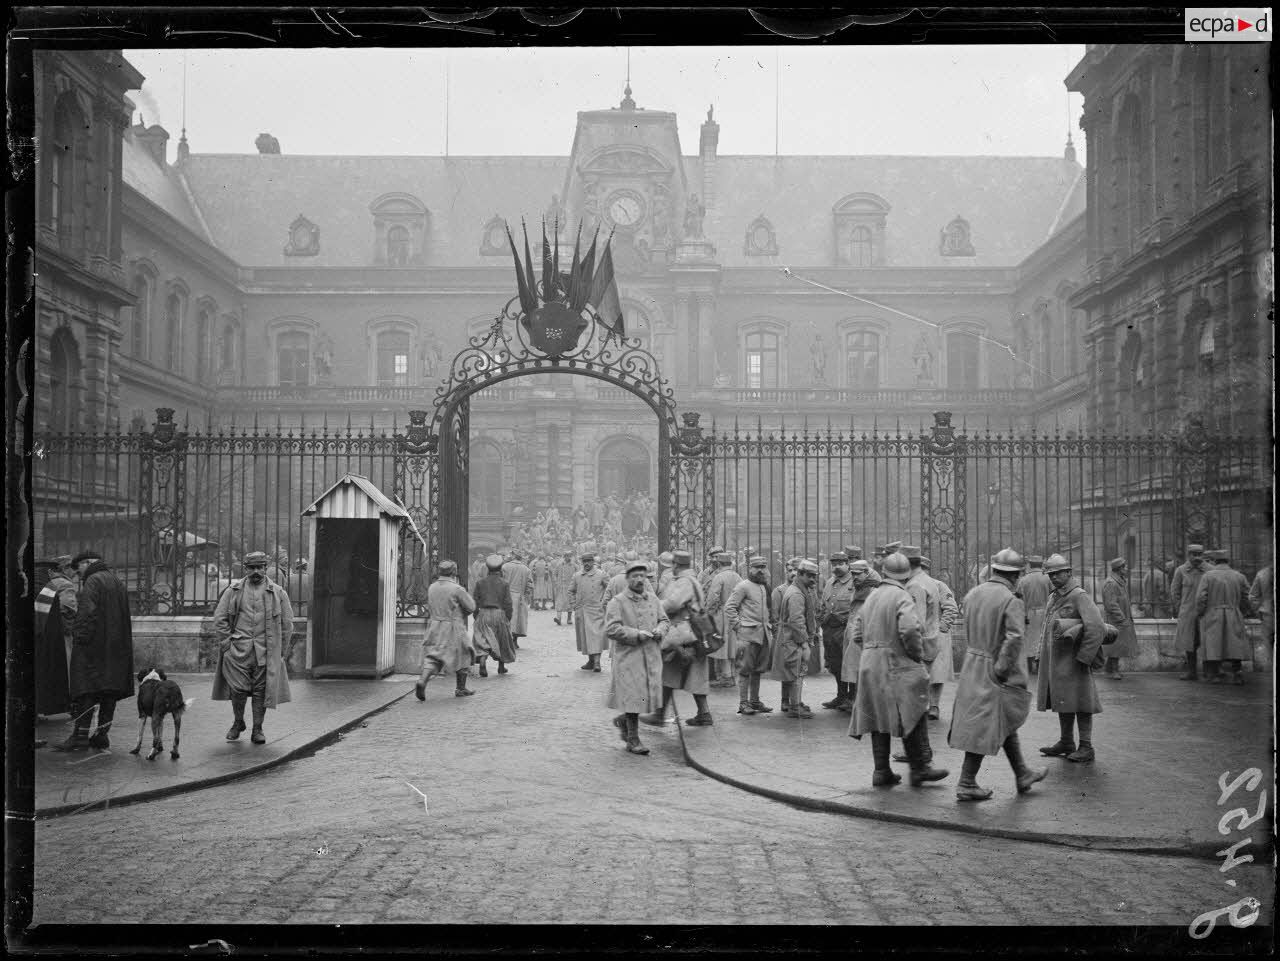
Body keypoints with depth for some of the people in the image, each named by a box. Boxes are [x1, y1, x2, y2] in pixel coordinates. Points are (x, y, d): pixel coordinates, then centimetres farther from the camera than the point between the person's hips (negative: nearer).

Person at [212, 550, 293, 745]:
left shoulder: (278, 593, 6)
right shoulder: (233, 591, 6)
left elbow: (287, 623, 9)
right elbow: (219, 619, 7)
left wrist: (279, 647, 4)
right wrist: (226, 643, -1)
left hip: (265, 651, 0)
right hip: (238, 650, 0)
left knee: (261, 690, 1)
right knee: (238, 689, -2)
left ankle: (257, 729, 12)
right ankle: (237, 722, 22)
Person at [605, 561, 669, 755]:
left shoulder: (653, 599, 11)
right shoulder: (617, 602, -7)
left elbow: (664, 620, 18)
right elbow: (611, 629, -13)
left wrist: (660, 630, -5)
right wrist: (636, 634, -19)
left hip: (651, 657, 6)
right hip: (628, 657, -6)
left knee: (650, 694, 6)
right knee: (634, 696, -4)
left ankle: (623, 719, 32)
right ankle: (633, 740, 7)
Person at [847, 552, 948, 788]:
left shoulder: (871, 597, 14)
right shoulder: (902, 597, -9)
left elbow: (858, 634, 14)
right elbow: (909, 629, -24)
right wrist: (918, 654, -10)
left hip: (869, 665, 7)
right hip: (896, 664, -7)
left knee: (879, 717, 10)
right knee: (911, 716, -1)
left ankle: (881, 771, 11)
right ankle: (920, 767, 0)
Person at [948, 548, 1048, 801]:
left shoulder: (972, 594, 4)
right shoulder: (1011, 601, -17)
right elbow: (1014, 639, -26)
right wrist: (1001, 671, -19)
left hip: (973, 661, 7)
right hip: (994, 669, -7)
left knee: (1006, 722, 19)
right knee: (985, 727, 2)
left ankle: (1022, 775, 31)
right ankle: (966, 784, 6)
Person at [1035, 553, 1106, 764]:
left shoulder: (1079, 596, -13)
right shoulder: (1054, 597, 14)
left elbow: (1097, 628, -20)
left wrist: (1083, 657, -19)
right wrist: (1043, 652, 15)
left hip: (1073, 660, -8)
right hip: (1055, 659, 8)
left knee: (1079, 703, -3)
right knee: (1062, 702, 14)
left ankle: (1086, 747, 2)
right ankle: (1066, 743, 24)